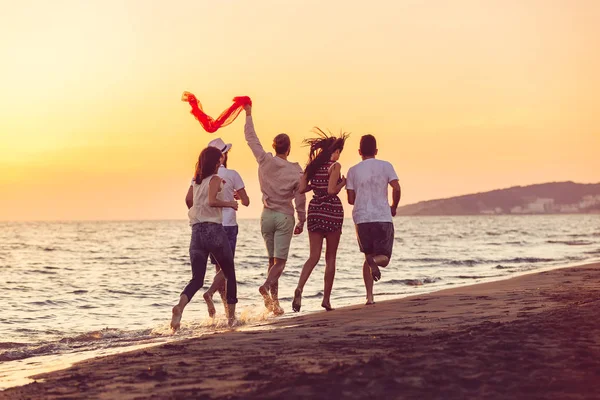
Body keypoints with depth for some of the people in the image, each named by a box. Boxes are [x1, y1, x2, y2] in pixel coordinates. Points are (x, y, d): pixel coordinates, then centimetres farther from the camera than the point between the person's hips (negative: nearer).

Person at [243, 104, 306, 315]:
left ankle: (274, 298, 7)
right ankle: (267, 285, -30)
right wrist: (301, 221, 7)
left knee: (273, 259, 13)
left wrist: (249, 115, 16)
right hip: (285, 216, -3)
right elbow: (300, 199, -4)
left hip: (267, 215, 3)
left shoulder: (265, 161, -4)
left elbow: (251, 139, 6)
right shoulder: (296, 171, -7)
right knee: (280, 260, -3)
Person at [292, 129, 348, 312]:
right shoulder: (335, 166, -9)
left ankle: (299, 288, -19)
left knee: (314, 256, 5)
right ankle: (326, 299, 9)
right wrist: (343, 183, 0)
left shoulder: (312, 165, 7)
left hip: (314, 210, 5)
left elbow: (302, 188, 3)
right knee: (330, 258, 7)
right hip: (332, 211, -5)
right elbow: (332, 190, -18)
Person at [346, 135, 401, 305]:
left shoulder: (353, 171, 7)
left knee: (368, 256, 16)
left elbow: (351, 199, 4)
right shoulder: (385, 166, 3)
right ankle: (375, 261, -31)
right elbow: (396, 189, -9)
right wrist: (393, 207, 8)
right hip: (383, 218, -2)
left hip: (361, 219, 2)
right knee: (384, 258, 7)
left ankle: (370, 296, 3)